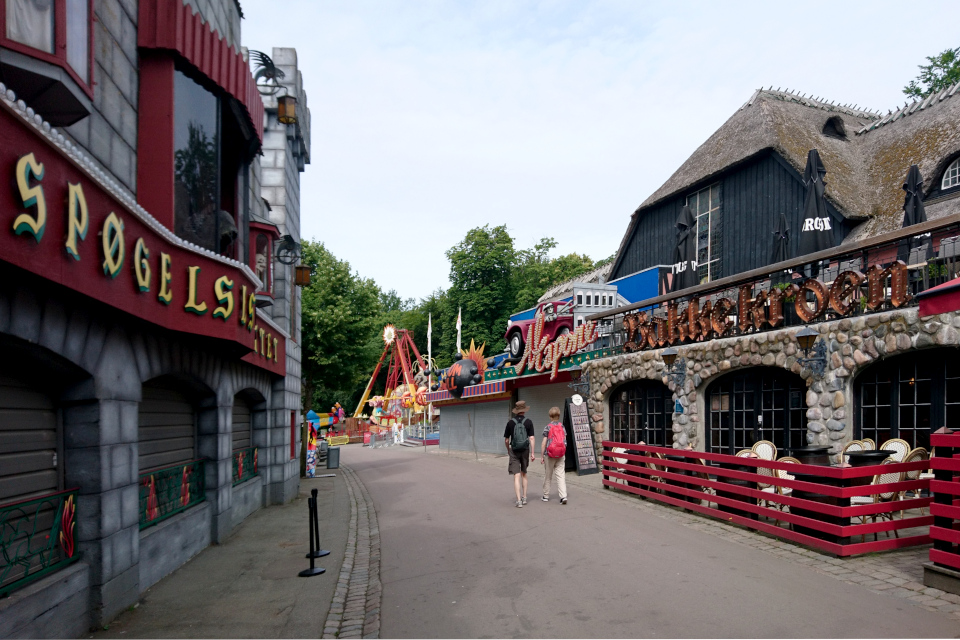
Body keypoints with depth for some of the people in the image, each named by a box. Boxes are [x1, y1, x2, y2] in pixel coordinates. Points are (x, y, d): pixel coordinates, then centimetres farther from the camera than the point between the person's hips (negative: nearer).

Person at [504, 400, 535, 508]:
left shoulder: (510, 422, -3)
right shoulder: (528, 422, -3)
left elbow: (506, 440, 2)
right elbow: (531, 438, -8)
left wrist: (508, 450, 20)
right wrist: (532, 453, -4)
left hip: (514, 451, -2)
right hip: (525, 450, 2)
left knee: (516, 476, -4)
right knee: (524, 474, 19)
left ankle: (519, 500, -11)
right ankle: (524, 498, 23)